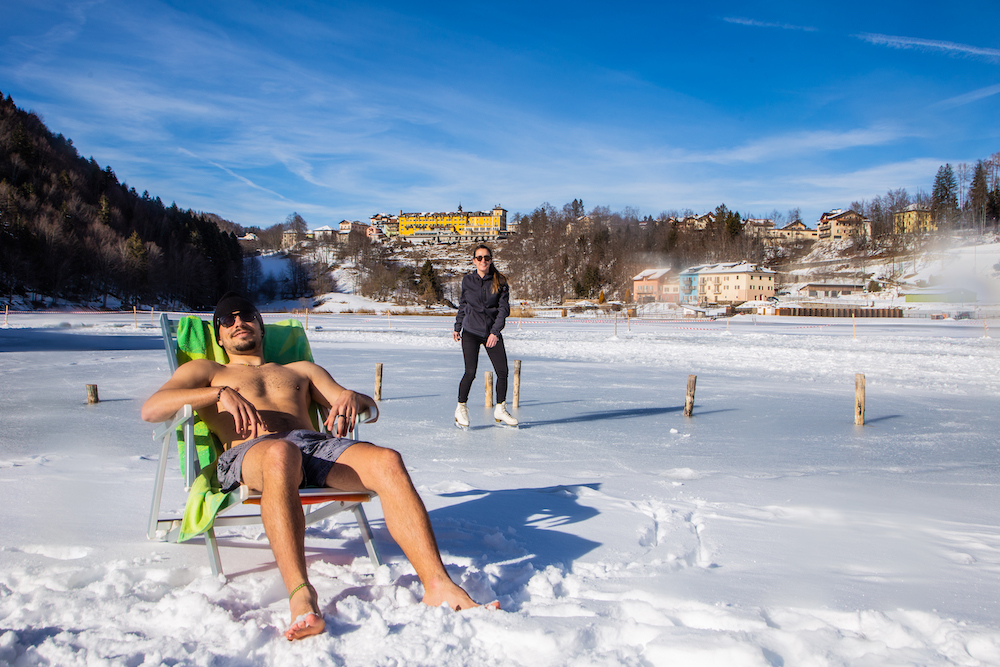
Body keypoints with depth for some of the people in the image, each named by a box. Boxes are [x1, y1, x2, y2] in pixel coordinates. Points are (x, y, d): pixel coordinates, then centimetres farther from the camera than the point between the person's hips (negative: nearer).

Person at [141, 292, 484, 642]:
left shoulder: (302, 370, 38)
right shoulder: (204, 371, 31)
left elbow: (370, 407, 27)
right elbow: (151, 409, 9)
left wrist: (351, 397, 1)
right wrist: (220, 394, -7)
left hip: (316, 444, 3)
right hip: (248, 452, -3)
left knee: (387, 460, -30)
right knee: (280, 453, -42)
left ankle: (438, 586, -42)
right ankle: (301, 596, -53)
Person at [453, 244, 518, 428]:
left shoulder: (500, 281, -1)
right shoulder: (467, 280, 3)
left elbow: (503, 308, -5)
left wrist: (495, 332, -14)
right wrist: (457, 327, 18)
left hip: (492, 333, 1)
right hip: (471, 332, -1)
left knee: (502, 371, -3)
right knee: (470, 372, -11)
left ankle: (500, 410, 16)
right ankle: (461, 408, 9)